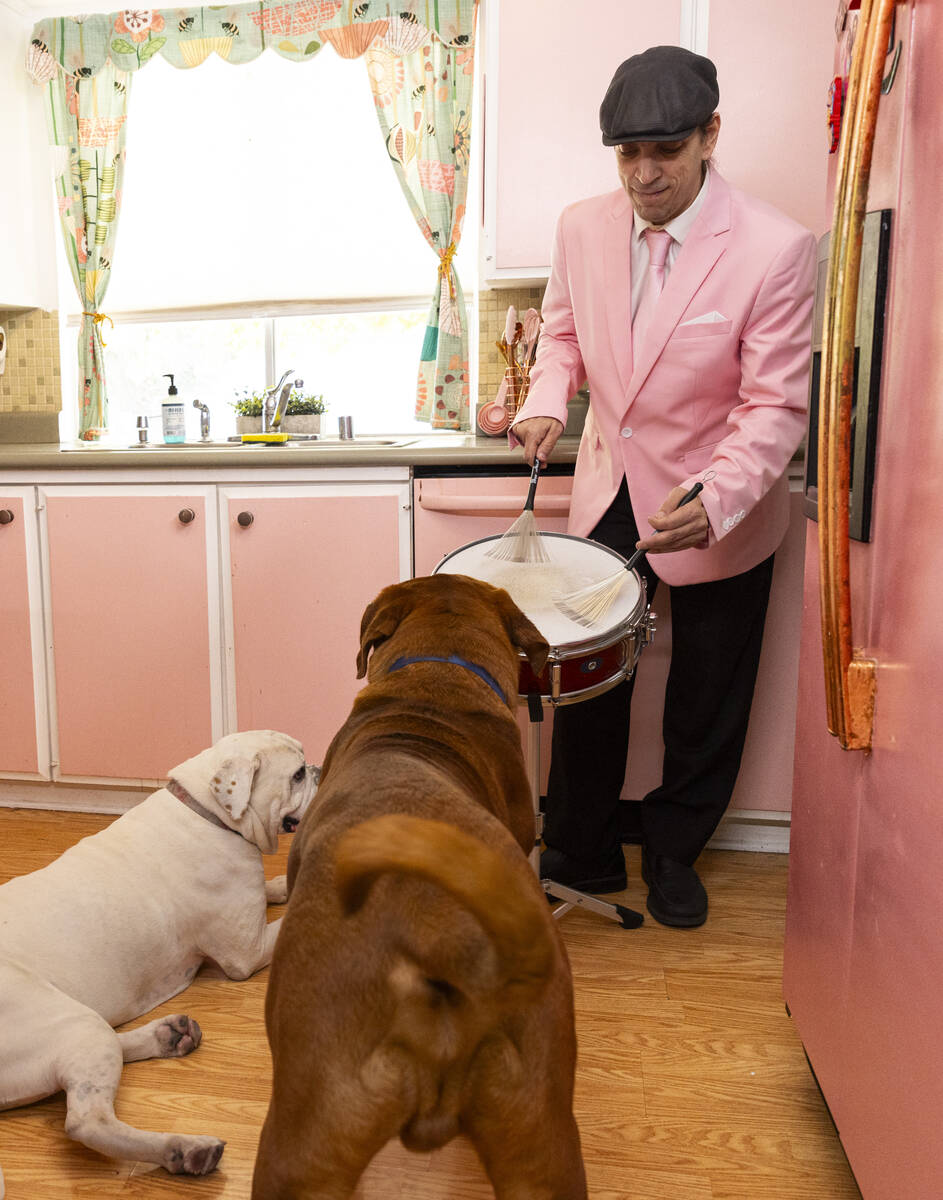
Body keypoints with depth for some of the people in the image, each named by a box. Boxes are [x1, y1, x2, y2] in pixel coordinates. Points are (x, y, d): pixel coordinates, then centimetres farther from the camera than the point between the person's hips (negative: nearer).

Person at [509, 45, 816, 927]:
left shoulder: (775, 249, -20)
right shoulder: (582, 228, -6)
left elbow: (776, 407, -19)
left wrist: (714, 500, -35)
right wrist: (545, 402, -10)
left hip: (719, 512, -3)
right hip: (609, 490, 3)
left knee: (706, 700, 13)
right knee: (588, 673, 9)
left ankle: (673, 855, 38)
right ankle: (580, 856, 31)